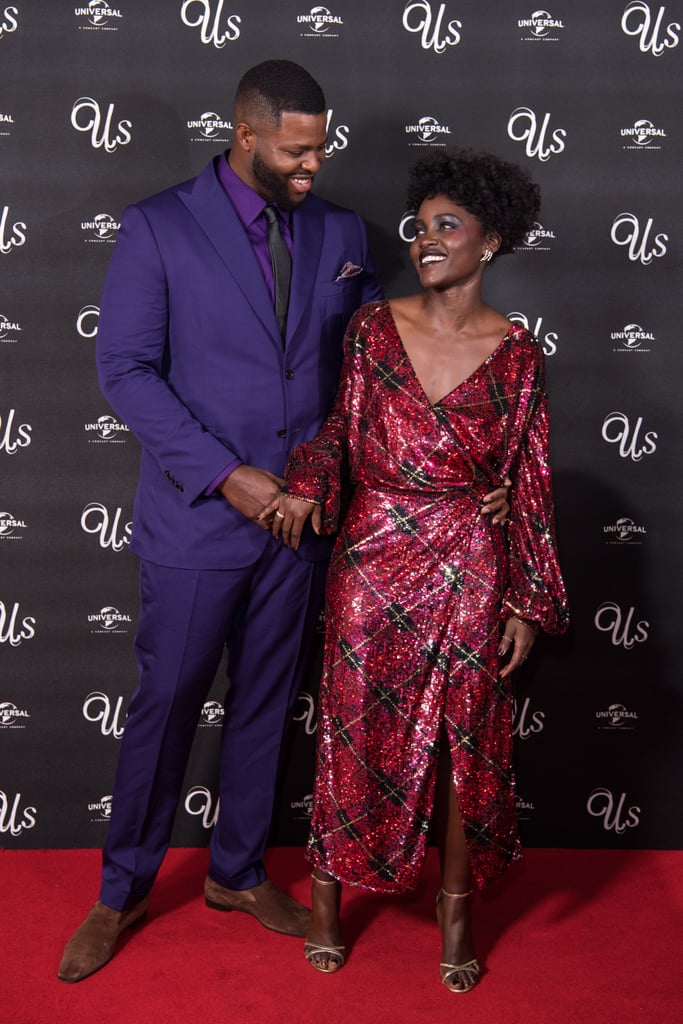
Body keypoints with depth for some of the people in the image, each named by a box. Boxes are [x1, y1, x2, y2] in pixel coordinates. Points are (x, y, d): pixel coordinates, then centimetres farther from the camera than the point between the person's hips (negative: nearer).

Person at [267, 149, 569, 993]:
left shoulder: (516, 354, -3)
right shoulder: (373, 327, 0)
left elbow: (532, 482, 0)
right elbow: (341, 428, 9)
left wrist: (529, 603, -1)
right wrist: (308, 484, -12)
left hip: (469, 573, -1)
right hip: (372, 562, 1)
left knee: (465, 736, 9)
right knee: (357, 728, 10)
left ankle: (455, 909, 28)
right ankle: (328, 893, 29)